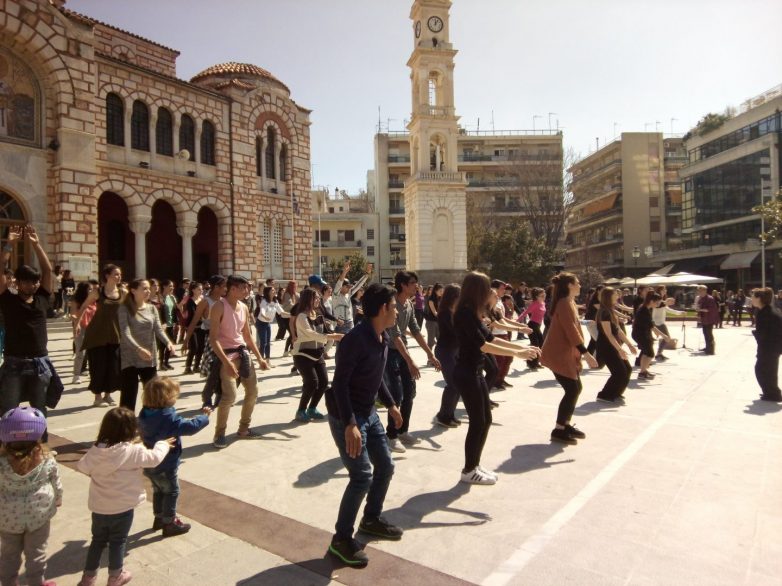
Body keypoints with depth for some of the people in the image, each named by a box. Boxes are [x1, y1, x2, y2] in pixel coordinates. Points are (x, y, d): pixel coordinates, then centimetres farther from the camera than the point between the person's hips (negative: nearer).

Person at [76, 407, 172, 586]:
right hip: (122, 509, -4)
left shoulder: (96, 450, -9)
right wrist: (164, 444, 7)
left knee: (98, 541, 23)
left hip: (99, 507, 4)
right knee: (118, 543, 15)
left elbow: (82, 466, 7)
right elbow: (154, 458, -11)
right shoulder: (133, 452, -23)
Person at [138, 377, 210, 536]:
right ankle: (169, 523, 19)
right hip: (166, 466, -8)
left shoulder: (145, 415, -3)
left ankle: (159, 518, 39)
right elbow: (191, 427, -30)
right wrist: (204, 416, -15)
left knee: (158, 491, 24)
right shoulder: (170, 418, -29)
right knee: (171, 493, 10)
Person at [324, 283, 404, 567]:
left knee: (385, 466, 15)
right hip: (346, 416, -9)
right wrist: (350, 424, -32)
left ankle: (371, 519, 36)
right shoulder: (355, 339, -25)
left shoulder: (382, 338, 3)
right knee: (362, 476, -9)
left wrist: (391, 404, 21)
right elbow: (339, 383, -26)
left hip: (368, 413, 9)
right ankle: (341, 538, 9)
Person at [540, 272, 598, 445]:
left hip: (566, 353, 10)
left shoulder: (569, 302, 14)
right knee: (572, 390, -8)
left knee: (575, 388, 13)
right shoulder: (564, 304, -17)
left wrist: (581, 353, 18)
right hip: (558, 354, -10)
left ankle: (566, 425, 24)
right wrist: (586, 353, -24)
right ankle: (558, 431, -1)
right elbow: (571, 331, -24)